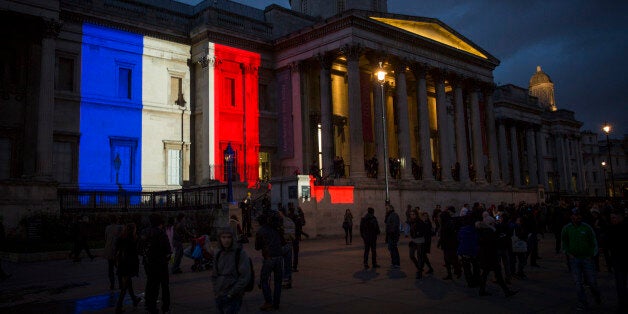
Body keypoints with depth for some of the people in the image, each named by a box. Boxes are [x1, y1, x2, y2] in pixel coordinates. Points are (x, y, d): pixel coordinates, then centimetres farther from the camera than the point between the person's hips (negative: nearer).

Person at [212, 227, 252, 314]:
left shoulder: (241, 253, -10)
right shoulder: (218, 254, 5)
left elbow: (245, 277, -14)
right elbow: (214, 275, 14)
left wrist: (231, 294, -14)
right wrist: (216, 292, 4)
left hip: (233, 298, -5)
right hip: (219, 297, 5)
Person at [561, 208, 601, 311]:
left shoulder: (587, 228, -4)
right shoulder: (566, 228, -1)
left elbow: (594, 242, 5)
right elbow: (564, 242, 13)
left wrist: (591, 255, -4)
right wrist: (568, 253, 1)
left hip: (587, 258, -1)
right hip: (574, 259, 1)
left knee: (591, 281, 3)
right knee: (578, 282, 0)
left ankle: (596, 294, 36)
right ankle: (582, 303, 10)